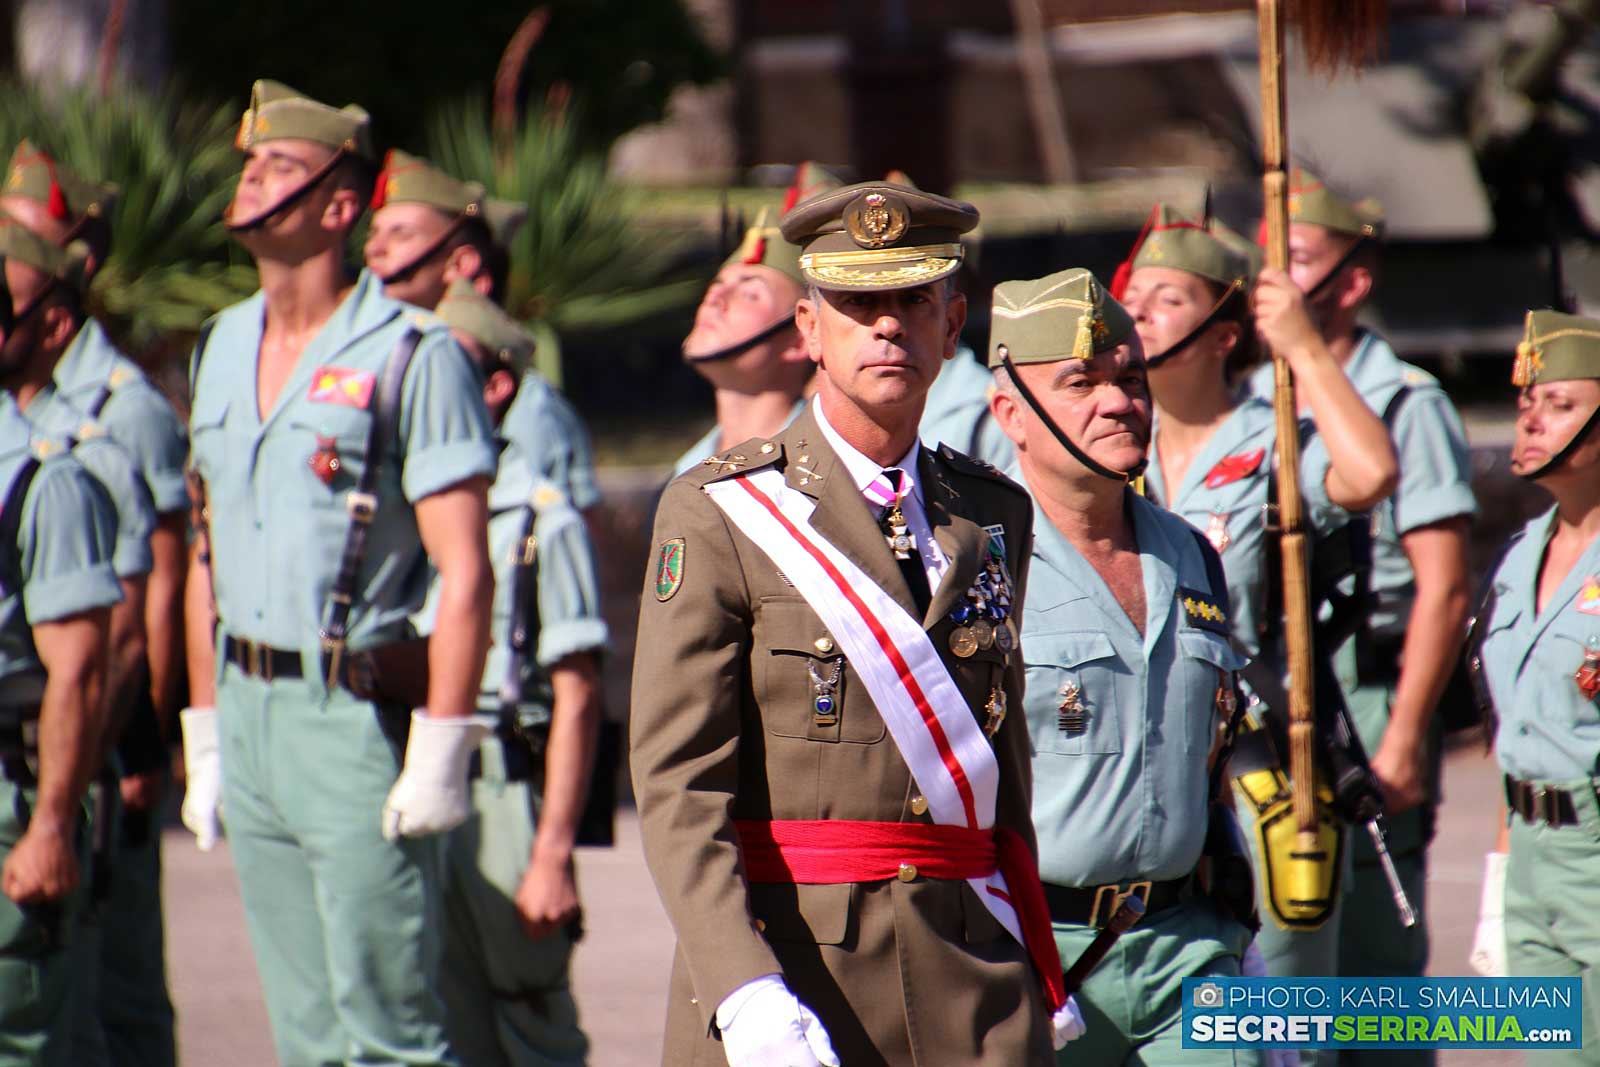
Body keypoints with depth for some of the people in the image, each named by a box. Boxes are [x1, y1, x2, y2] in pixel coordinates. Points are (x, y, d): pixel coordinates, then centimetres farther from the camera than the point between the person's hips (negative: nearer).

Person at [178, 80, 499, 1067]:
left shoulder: (412, 357, -10)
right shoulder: (224, 348, 13)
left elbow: (465, 573, -14)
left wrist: (440, 751, -18)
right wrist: (206, 736, 17)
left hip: (357, 717, -7)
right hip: (248, 707, 7)